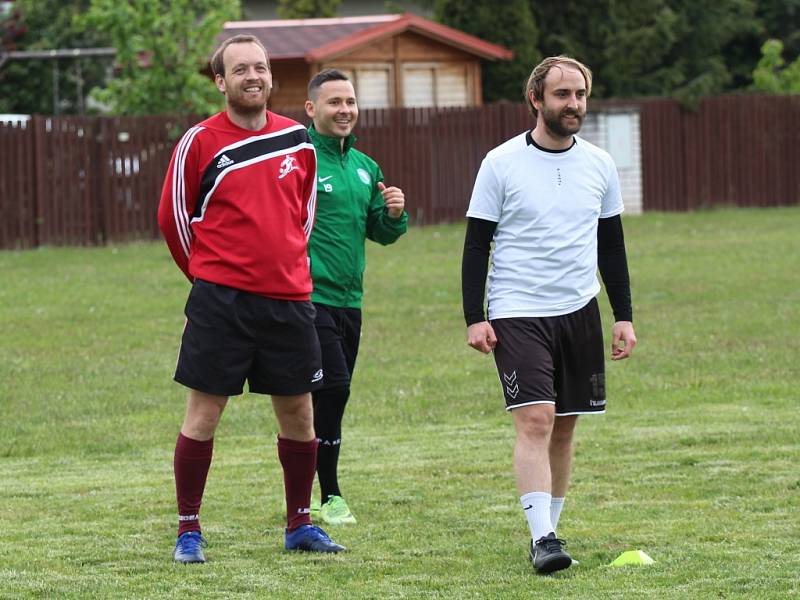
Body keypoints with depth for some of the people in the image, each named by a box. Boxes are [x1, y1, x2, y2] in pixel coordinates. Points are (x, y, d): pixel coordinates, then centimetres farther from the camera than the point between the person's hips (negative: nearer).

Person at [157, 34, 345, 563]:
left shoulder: (298, 140, 8)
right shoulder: (201, 143, -5)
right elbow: (173, 216, 4)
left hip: (288, 298, 4)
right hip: (220, 300, -4)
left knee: (298, 412, 8)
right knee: (204, 411, -3)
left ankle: (300, 524, 22)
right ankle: (188, 530, 5)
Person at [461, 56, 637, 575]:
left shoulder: (599, 165, 8)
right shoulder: (501, 164, -4)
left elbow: (612, 245, 15)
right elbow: (477, 244, -2)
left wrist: (624, 316, 11)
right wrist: (474, 318, -8)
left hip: (580, 312, 4)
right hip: (517, 315, -4)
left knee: (563, 428, 7)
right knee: (535, 419, -16)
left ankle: (549, 531, 18)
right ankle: (542, 538, -20)